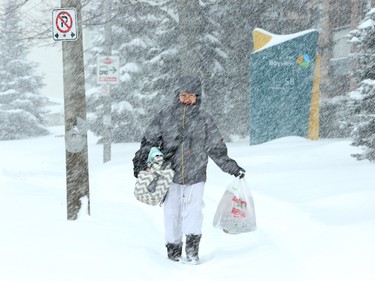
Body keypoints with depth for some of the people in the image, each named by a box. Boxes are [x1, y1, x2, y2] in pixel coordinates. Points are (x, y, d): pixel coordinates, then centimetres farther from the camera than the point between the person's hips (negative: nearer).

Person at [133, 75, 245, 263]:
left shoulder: (204, 119, 6)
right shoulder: (165, 116, 4)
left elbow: (216, 149, 12)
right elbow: (149, 140, 8)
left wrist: (233, 168, 12)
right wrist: (140, 161, -2)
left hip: (195, 176, -1)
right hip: (170, 175, 1)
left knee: (193, 209, -13)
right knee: (172, 211, 5)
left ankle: (192, 247, -16)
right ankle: (173, 248, 16)